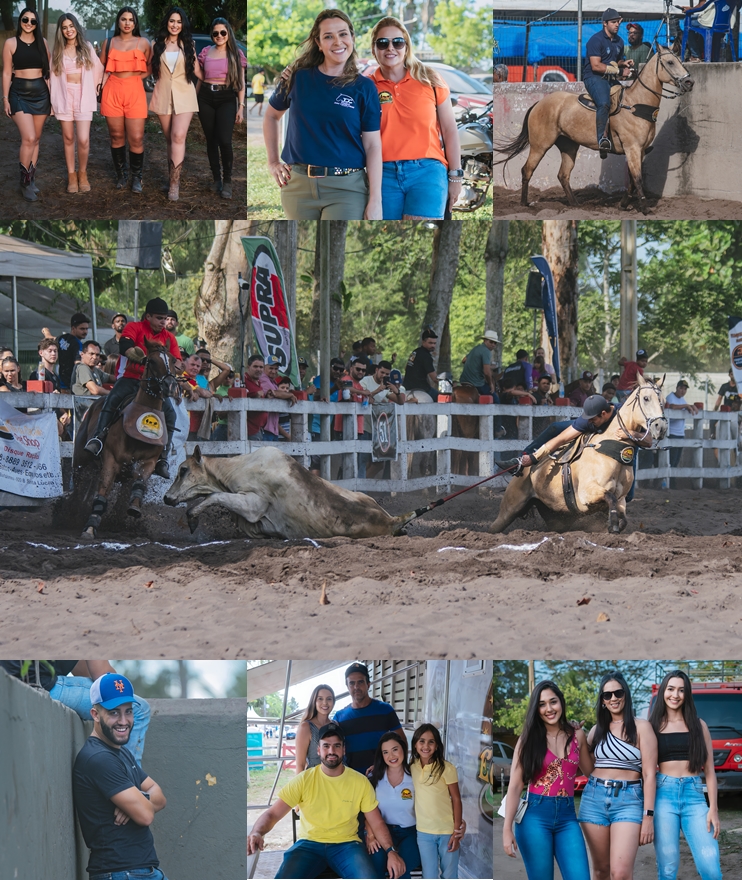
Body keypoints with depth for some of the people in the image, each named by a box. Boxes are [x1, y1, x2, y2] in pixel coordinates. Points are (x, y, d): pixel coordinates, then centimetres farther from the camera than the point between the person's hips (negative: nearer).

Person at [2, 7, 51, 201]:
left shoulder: (42, 42, 6)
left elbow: (48, 69, 11)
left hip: (41, 93, 4)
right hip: (20, 93, -4)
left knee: (36, 139, 8)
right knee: (28, 138, -15)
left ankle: (31, 178, 18)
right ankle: (25, 183, -4)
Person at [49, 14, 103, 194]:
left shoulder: (87, 48, 5)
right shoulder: (57, 51, 6)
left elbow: (97, 69, 10)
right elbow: (53, 76, 6)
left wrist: (93, 89, 7)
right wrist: (52, 100, 2)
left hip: (83, 97, -1)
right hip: (63, 96, 1)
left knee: (83, 139, -10)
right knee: (68, 138, 4)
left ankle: (82, 173, 9)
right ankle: (71, 175, 14)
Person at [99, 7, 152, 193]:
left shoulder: (143, 43, 5)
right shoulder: (109, 43, 8)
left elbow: (151, 68, 13)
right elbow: (103, 70, 9)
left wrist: (136, 77, -1)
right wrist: (101, 93, 0)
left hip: (135, 92, -1)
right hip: (112, 92, 1)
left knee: (136, 139, -6)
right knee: (117, 137, 6)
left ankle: (136, 177, 8)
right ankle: (120, 175, 18)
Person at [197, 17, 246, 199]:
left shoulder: (236, 54, 3)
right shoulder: (206, 52, 7)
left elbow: (241, 82, 4)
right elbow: (200, 78, 14)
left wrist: (241, 106, -2)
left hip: (227, 99, -3)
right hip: (206, 98, 3)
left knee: (224, 141, -16)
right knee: (211, 141, 5)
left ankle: (227, 181, -2)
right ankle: (216, 178, 19)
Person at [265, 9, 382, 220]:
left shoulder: (364, 88, 0)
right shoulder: (299, 78, 5)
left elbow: (372, 145, -2)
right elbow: (271, 115, 22)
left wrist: (375, 200, -7)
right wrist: (273, 162, 14)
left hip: (346, 188, -3)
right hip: (299, 185, 3)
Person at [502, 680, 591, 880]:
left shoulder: (577, 736, 9)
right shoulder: (529, 739, 1)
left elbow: (591, 773, 23)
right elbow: (515, 786, -3)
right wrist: (507, 829, -10)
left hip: (567, 817, 2)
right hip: (535, 816, -2)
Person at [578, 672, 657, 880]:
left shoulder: (641, 727, -1)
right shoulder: (597, 730, 14)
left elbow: (649, 774, -5)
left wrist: (648, 816, -11)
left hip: (629, 800, -5)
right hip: (594, 798, 5)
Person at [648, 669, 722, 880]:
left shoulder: (698, 725, 10)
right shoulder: (653, 727, 8)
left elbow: (709, 770, 9)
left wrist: (713, 809, 0)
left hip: (694, 796, 1)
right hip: (664, 796, -1)